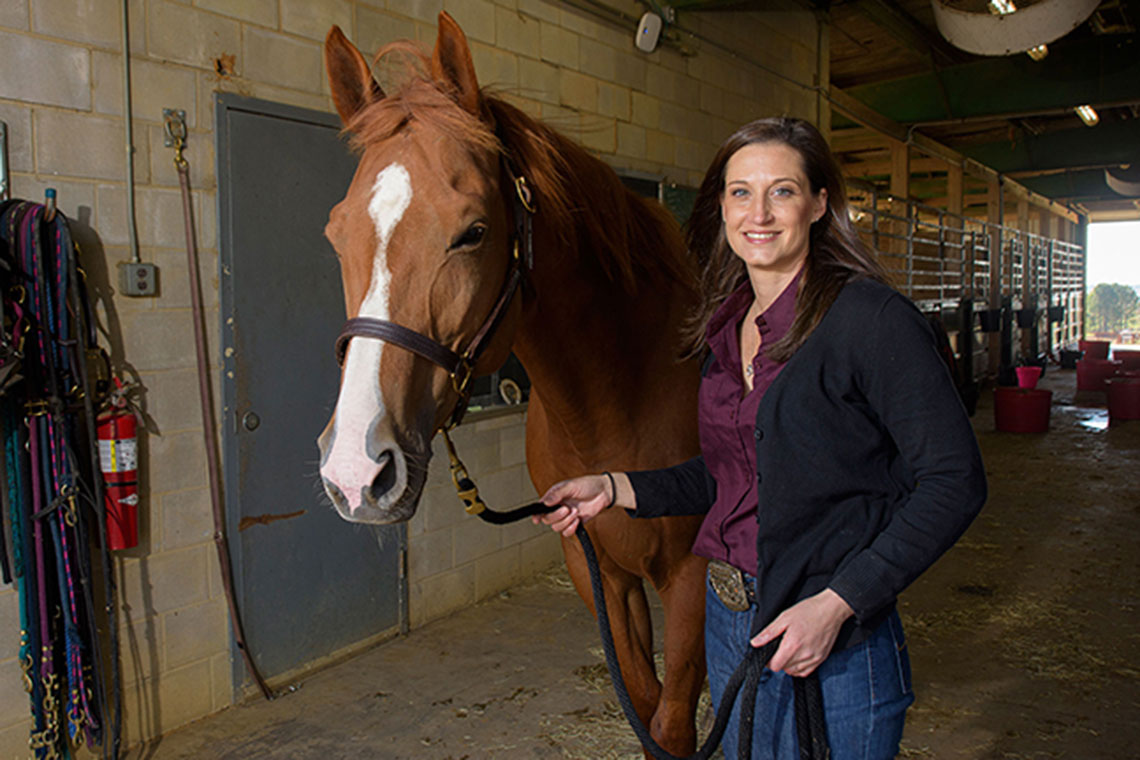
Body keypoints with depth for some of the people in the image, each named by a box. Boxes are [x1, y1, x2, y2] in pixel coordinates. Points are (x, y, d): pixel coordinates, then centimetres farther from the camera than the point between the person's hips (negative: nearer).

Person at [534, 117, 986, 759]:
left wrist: (836, 604, -22)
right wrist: (615, 489, 4)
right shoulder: (728, 327, 5)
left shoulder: (873, 318, -15)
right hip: (728, 623, 7)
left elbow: (954, 482, -16)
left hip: (836, 645, -6)